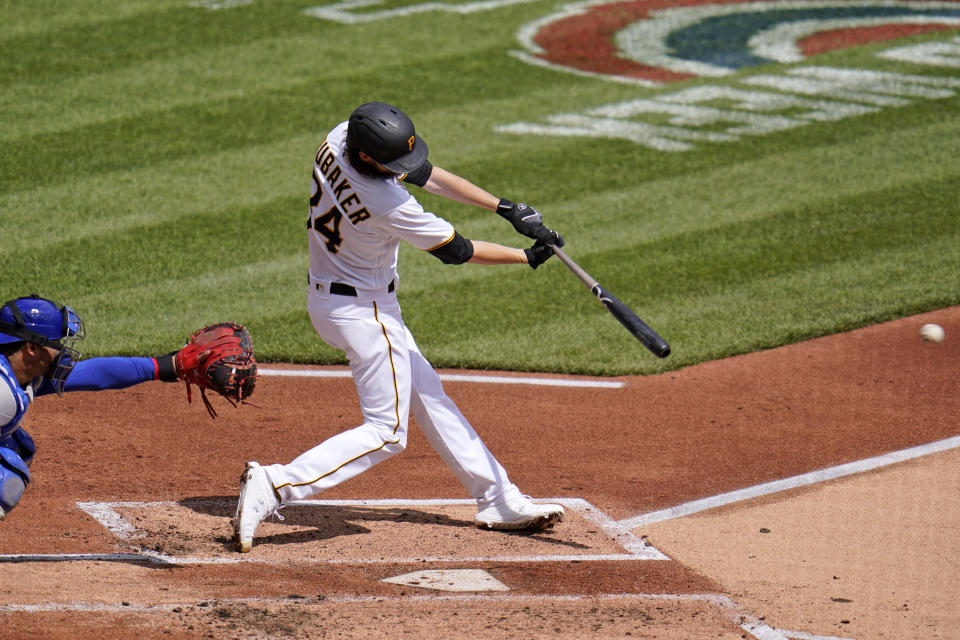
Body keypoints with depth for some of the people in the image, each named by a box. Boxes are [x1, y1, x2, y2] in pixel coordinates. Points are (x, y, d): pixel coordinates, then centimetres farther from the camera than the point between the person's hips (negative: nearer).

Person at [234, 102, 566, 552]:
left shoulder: (339, 139, -11)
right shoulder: (386, 203, -33)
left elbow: (427, 175, -2)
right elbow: (456, 250, -20)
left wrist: (506, 208, -6)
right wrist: (528, 258, -8)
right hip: (362, 311, -10)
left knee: (425, 394, 17)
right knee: (386, 433, -5)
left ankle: (498, 500, 27)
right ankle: (273, 486, -14)